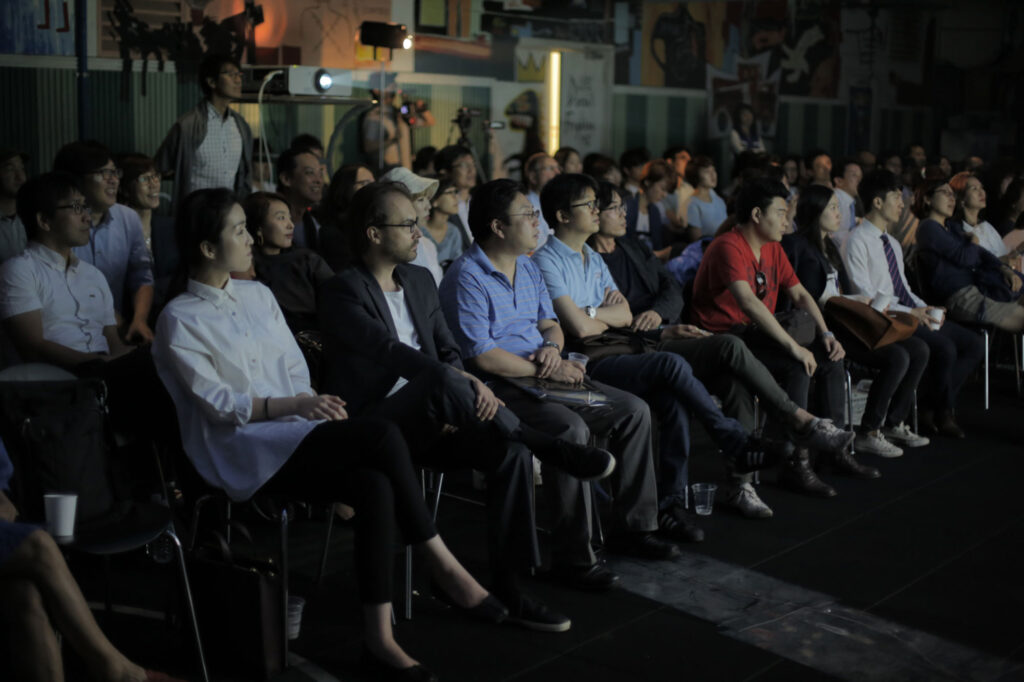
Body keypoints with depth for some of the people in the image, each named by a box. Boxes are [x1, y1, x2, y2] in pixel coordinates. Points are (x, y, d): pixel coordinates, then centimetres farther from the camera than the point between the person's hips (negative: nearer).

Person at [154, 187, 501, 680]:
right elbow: (217, 402, -11)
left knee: (375, 486, -26)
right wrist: (293, 405, -23)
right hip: (240, 452, -6)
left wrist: (313, 405, -8)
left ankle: (378, 637, -20)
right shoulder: (179, 320, -3)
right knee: (383, 437, -27)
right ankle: (443, 565, -16)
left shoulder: (258, 295, 16)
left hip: (293, 436, 6)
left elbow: (294, 369, 13)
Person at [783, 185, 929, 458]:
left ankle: (893, 424, 6)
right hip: (822, 328, -9)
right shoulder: (799, 246, -7)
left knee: (919, 350, -2)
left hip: (843, 321, 9)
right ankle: (867, 434, -13)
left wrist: (866, 306, 4)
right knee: (897, 357, -24)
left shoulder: (829, 246, 22)